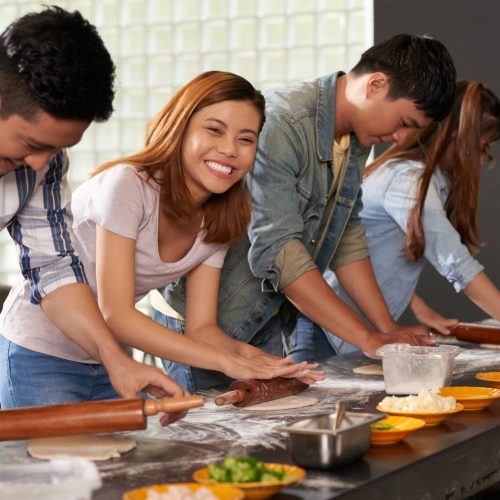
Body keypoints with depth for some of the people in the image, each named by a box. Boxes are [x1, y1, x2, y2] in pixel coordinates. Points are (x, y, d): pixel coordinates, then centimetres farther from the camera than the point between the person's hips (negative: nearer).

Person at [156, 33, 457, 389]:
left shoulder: (357, 139, 3)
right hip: (203, 321, -8)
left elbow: (347, 237, 9)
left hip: (268, 323, 8)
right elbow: (276, 251, -31)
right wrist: (368, 339, -29)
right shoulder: (281, 124, -26)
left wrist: (388, 328, 0)